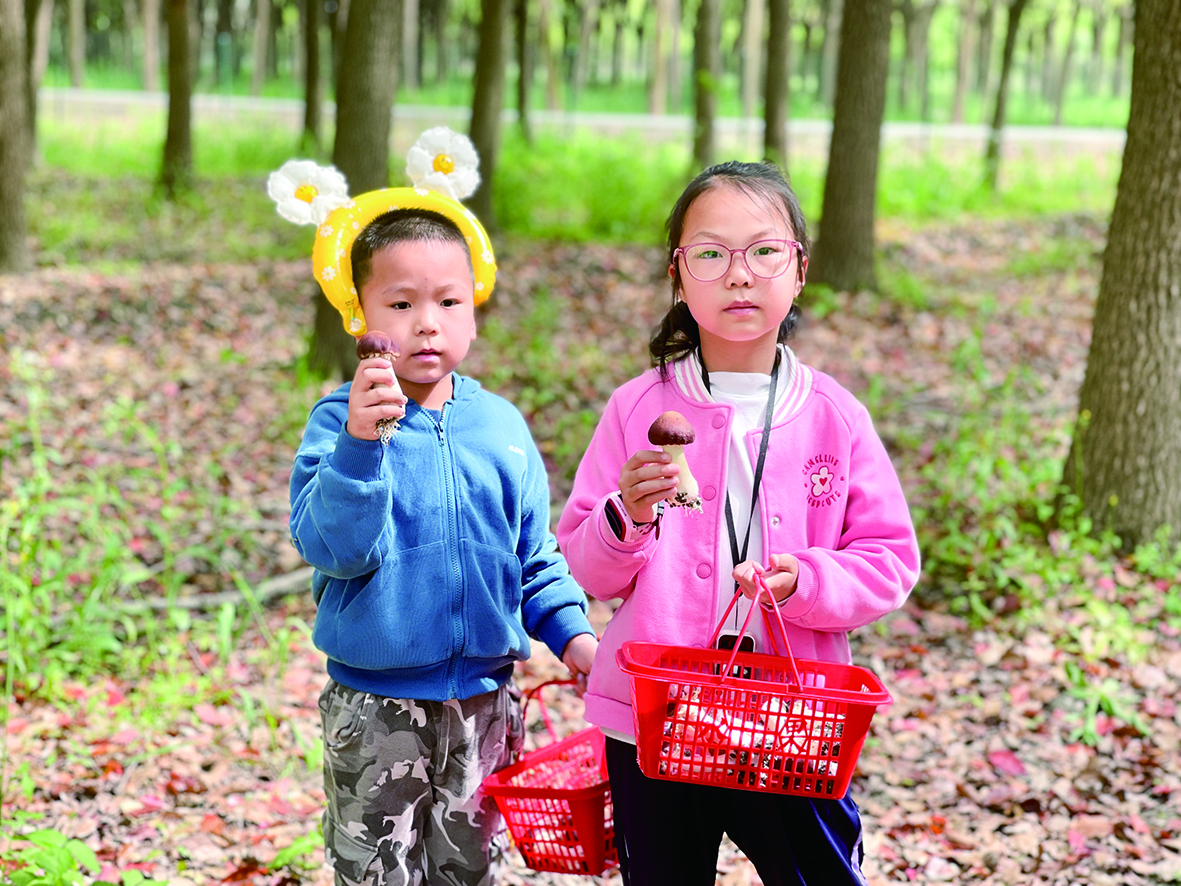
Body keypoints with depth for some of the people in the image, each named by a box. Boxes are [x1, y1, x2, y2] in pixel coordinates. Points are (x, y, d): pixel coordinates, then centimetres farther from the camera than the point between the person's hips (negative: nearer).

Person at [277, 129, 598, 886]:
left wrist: (571, 628, -3)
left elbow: (534, 554, 9)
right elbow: (331, 547, -22)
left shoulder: (500, 425, 1)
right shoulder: (340, 422, -10)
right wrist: (360, 445, -33)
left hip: (484, 698, 3)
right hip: (375, 705, -3)